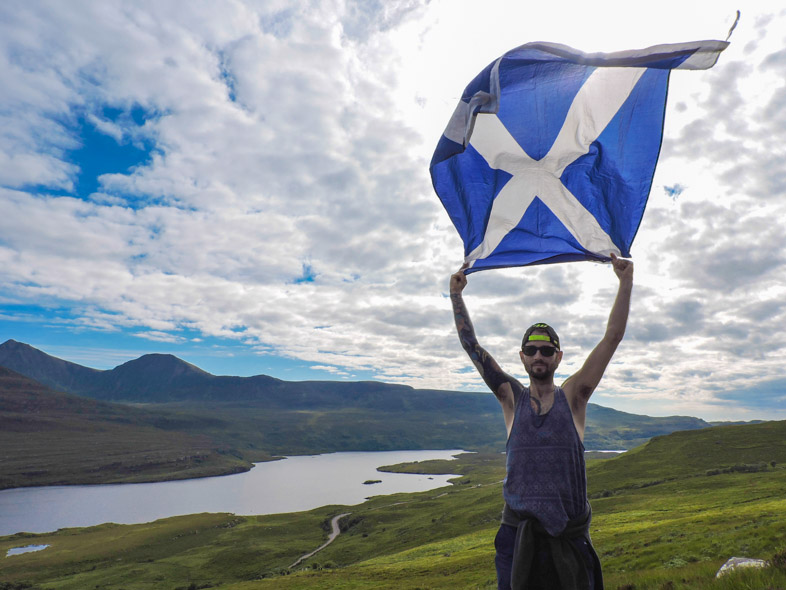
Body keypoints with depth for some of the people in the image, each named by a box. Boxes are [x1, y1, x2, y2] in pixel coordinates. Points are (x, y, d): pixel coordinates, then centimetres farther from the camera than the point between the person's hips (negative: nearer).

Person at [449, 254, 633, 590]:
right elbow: (471, 345, 1)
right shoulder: (512, 398, 3)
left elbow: (612, 338, -2)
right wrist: (456, 294, -2)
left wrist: (626, 282, -6)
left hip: (569, 535, 0)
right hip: (517, 533, 0)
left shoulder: (572, 397, 1)